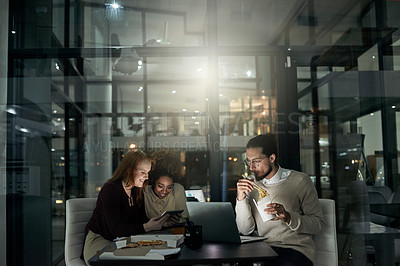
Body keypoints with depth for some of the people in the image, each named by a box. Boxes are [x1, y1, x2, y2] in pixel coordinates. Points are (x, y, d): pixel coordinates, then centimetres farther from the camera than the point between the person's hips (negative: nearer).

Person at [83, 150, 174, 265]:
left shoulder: (137, 191, 7)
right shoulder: (110, 189, -19)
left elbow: (141, 219, 3)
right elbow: (115, 229, -26)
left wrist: (161, 223, -17)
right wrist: (146, 227, -35)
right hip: (99, 240, -6)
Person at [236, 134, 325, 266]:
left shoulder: (299, 181, -4)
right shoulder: (249, 184, 7)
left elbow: (318, 223, -5)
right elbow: (245, 230, 3)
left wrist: (289, 218, -21)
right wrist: (241, 199, -11)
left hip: (297, 249, -3)